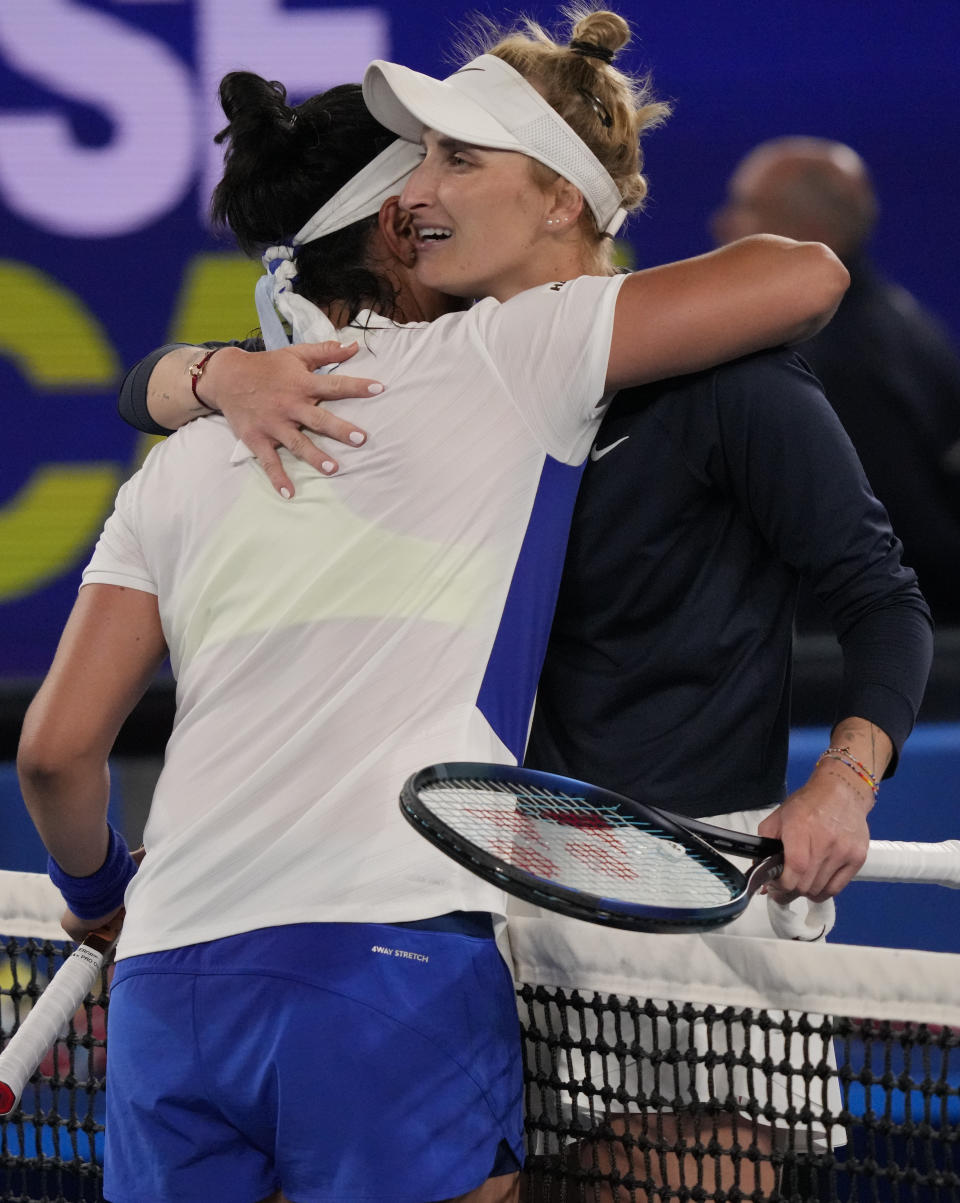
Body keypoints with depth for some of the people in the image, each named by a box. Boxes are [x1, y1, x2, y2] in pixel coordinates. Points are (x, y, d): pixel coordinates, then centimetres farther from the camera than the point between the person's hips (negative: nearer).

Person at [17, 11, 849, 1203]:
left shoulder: (183, 465, 16)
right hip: (396, 964, -4)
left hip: (166, 983, 4)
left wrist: (97, 888, 34)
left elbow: (56, 746, 14)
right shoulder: (503, 359, 5)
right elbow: (807, 277, 5)